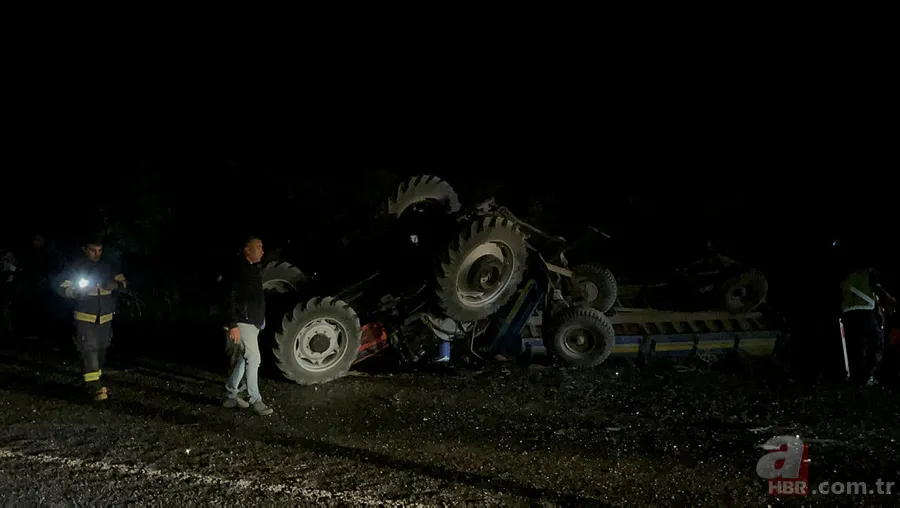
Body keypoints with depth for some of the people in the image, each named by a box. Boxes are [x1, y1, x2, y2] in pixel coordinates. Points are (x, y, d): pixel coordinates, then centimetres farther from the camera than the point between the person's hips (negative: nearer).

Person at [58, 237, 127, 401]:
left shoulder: (109, 265, 3)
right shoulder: (76, 266, -5)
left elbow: (123, 281, 9)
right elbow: (63, 288, -3)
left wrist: (116, 284, -15)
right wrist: (78, 290, -23)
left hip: (105, 317, 4)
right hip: (85, 317, -4)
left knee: (101, 350, 11)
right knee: (89, 350, -12)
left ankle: (94, 381, 27)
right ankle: (95, 387, -14)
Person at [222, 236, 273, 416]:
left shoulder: (253, 269, 14)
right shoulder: (239, 270, -16)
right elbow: (231, 299, -20)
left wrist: (261, 319, 21)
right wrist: (233, 325, -24)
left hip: (252, 322, 10)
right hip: (242, 323, -10)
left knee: (242, 360, 15)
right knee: (253, 359, -10)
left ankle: (230, 396, 24)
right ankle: (255, 400, -3)